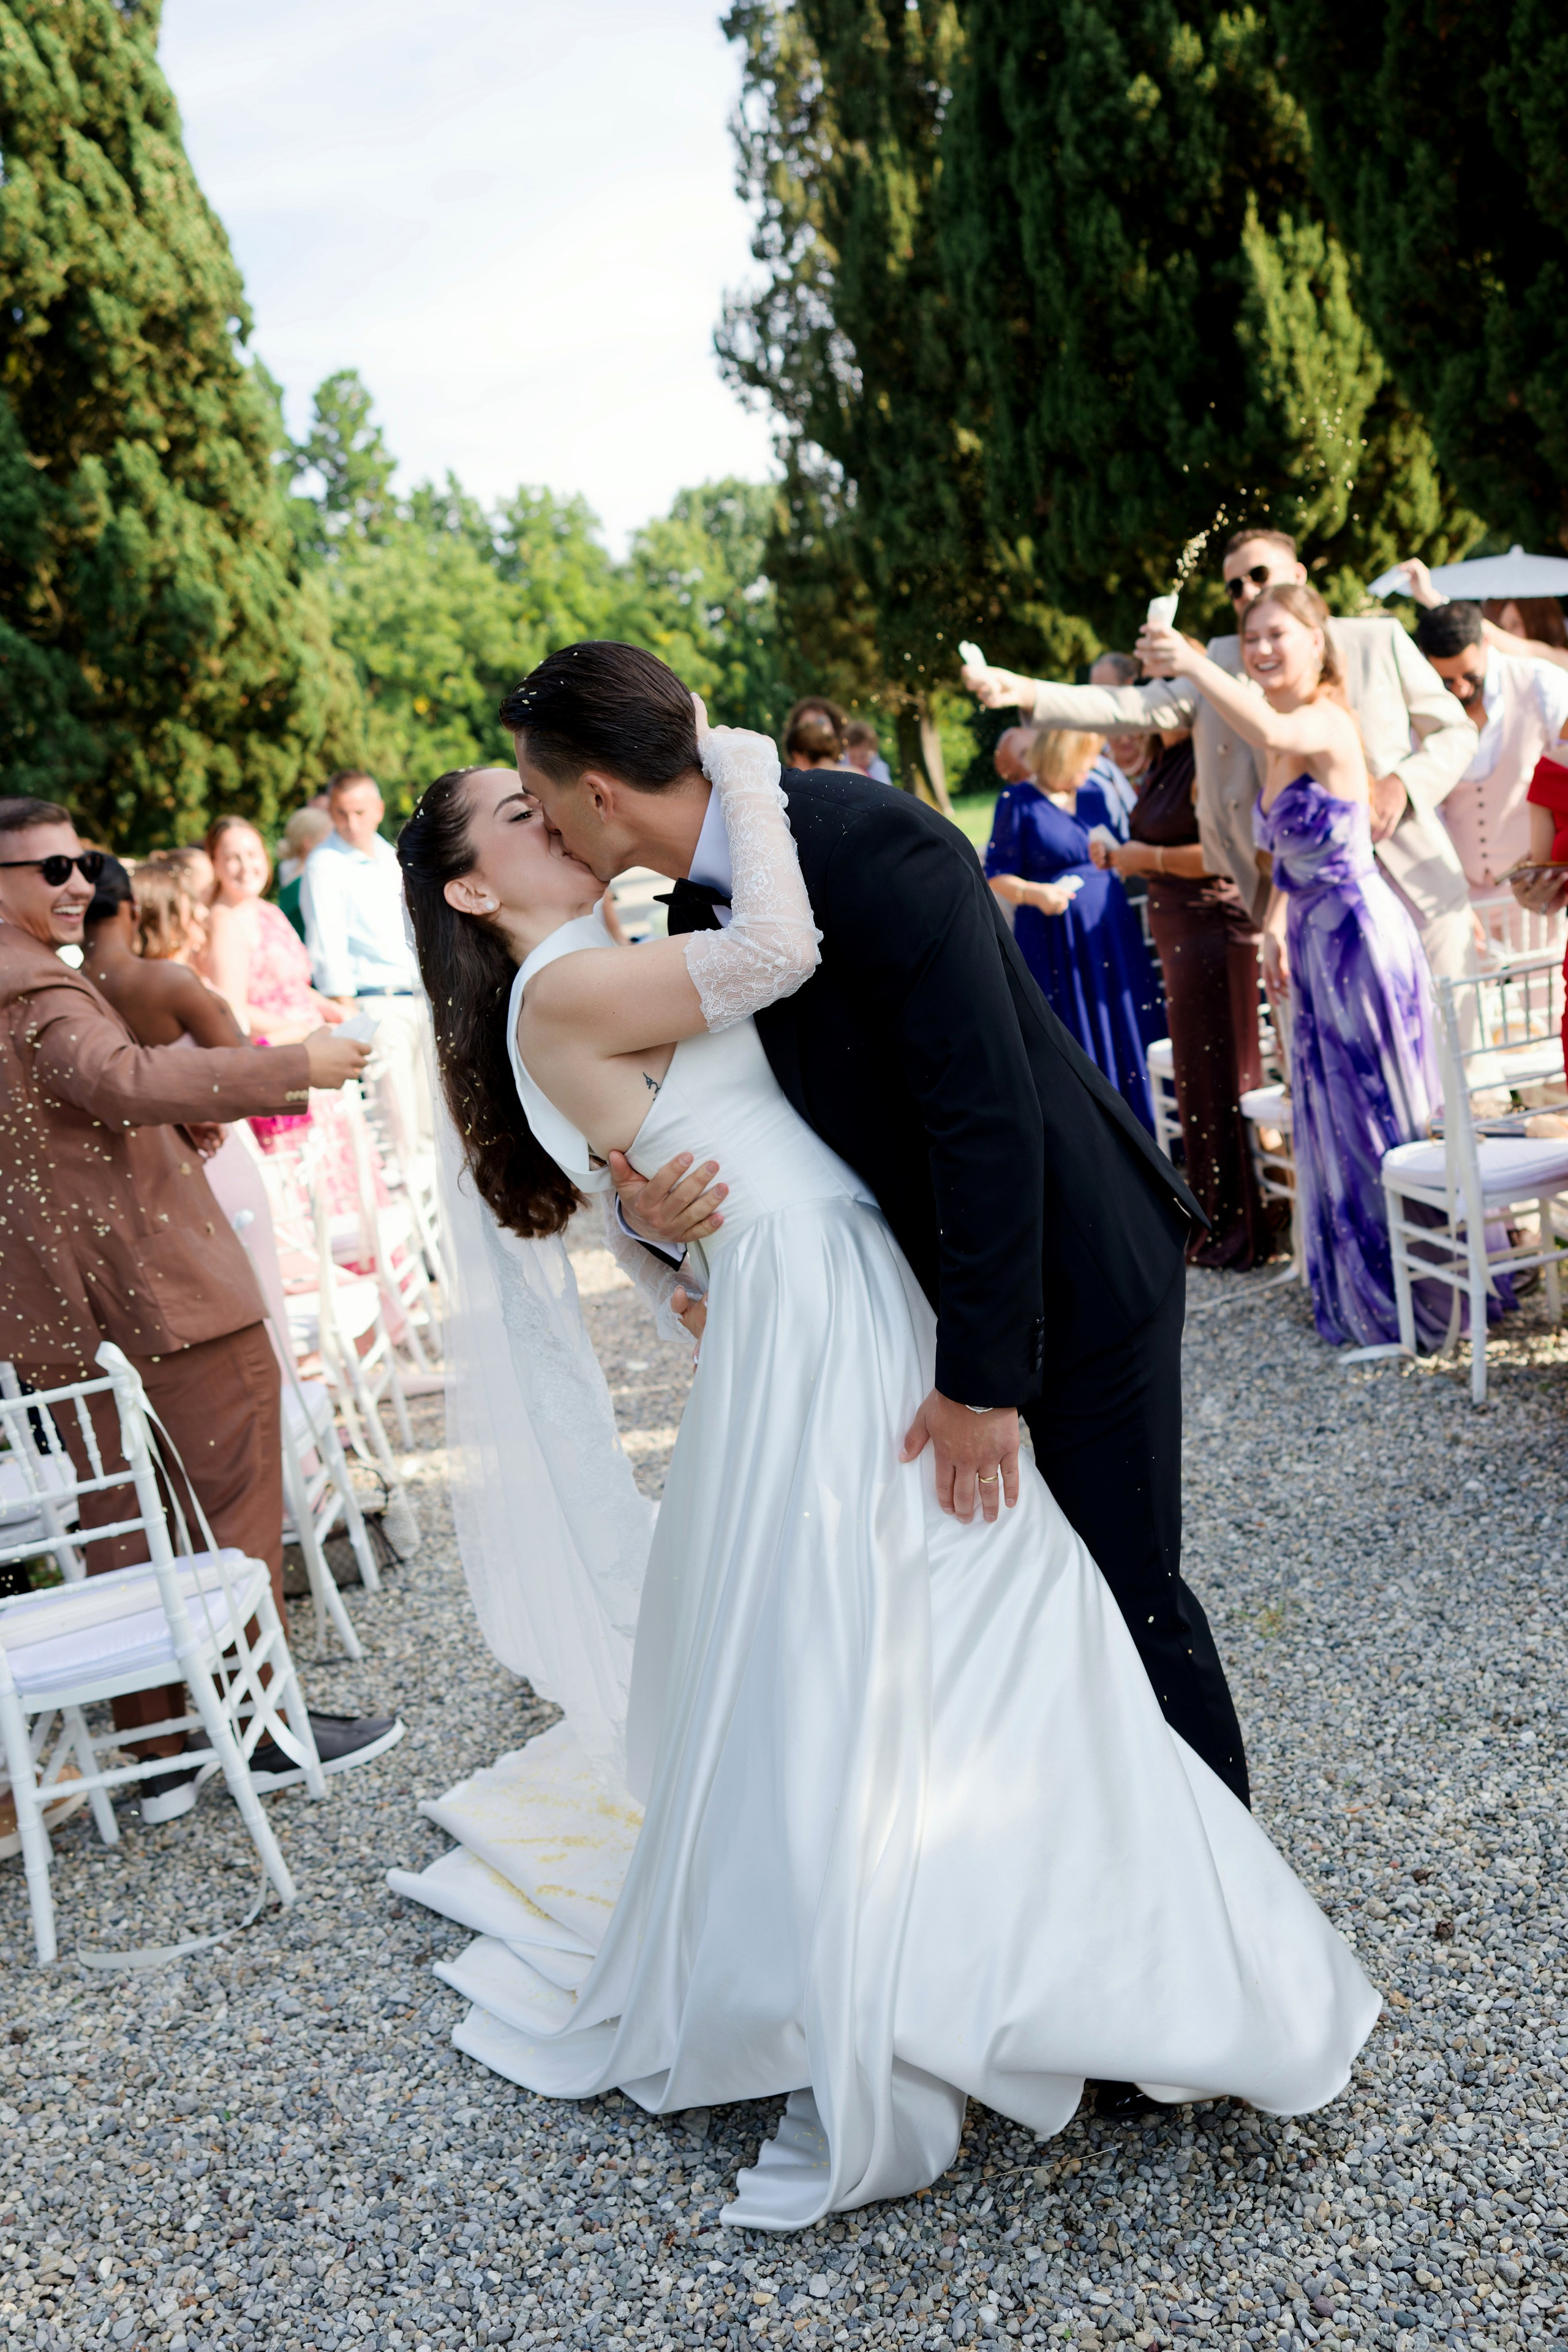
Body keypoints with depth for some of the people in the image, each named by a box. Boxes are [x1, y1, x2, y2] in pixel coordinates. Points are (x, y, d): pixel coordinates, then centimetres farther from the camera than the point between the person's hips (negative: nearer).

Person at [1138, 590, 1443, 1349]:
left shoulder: (1329, 722, -16)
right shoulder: (1279, 748, 10)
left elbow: (1272, 732, -39)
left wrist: (1193, 665, -44)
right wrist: (1275, 922, 5)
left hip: (1362, 937, -9)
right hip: (1314, 945, 9)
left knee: (1385, 1113, 1)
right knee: (1337, 1123, 15)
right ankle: (1362, 1299, 28)